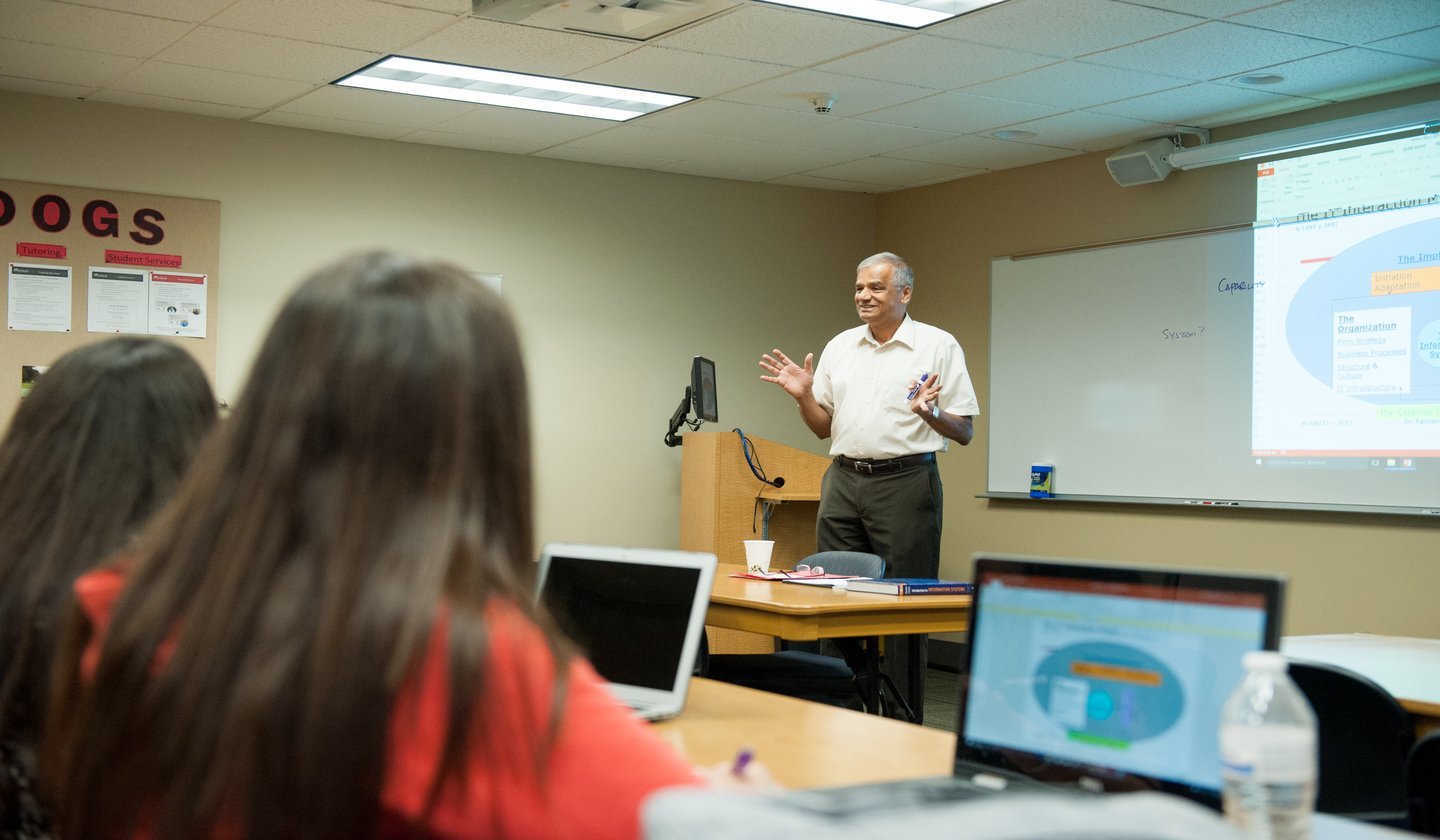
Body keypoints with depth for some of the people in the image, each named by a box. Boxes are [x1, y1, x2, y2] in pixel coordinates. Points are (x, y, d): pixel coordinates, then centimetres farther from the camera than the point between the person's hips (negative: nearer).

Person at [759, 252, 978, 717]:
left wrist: (929, 413, -22)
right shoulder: (839, 347, 14)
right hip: (843, 482, 5)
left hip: (905, 482, -5)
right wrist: (803, 395, -1)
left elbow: (964, 431, -3)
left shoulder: (938, 345, 0)